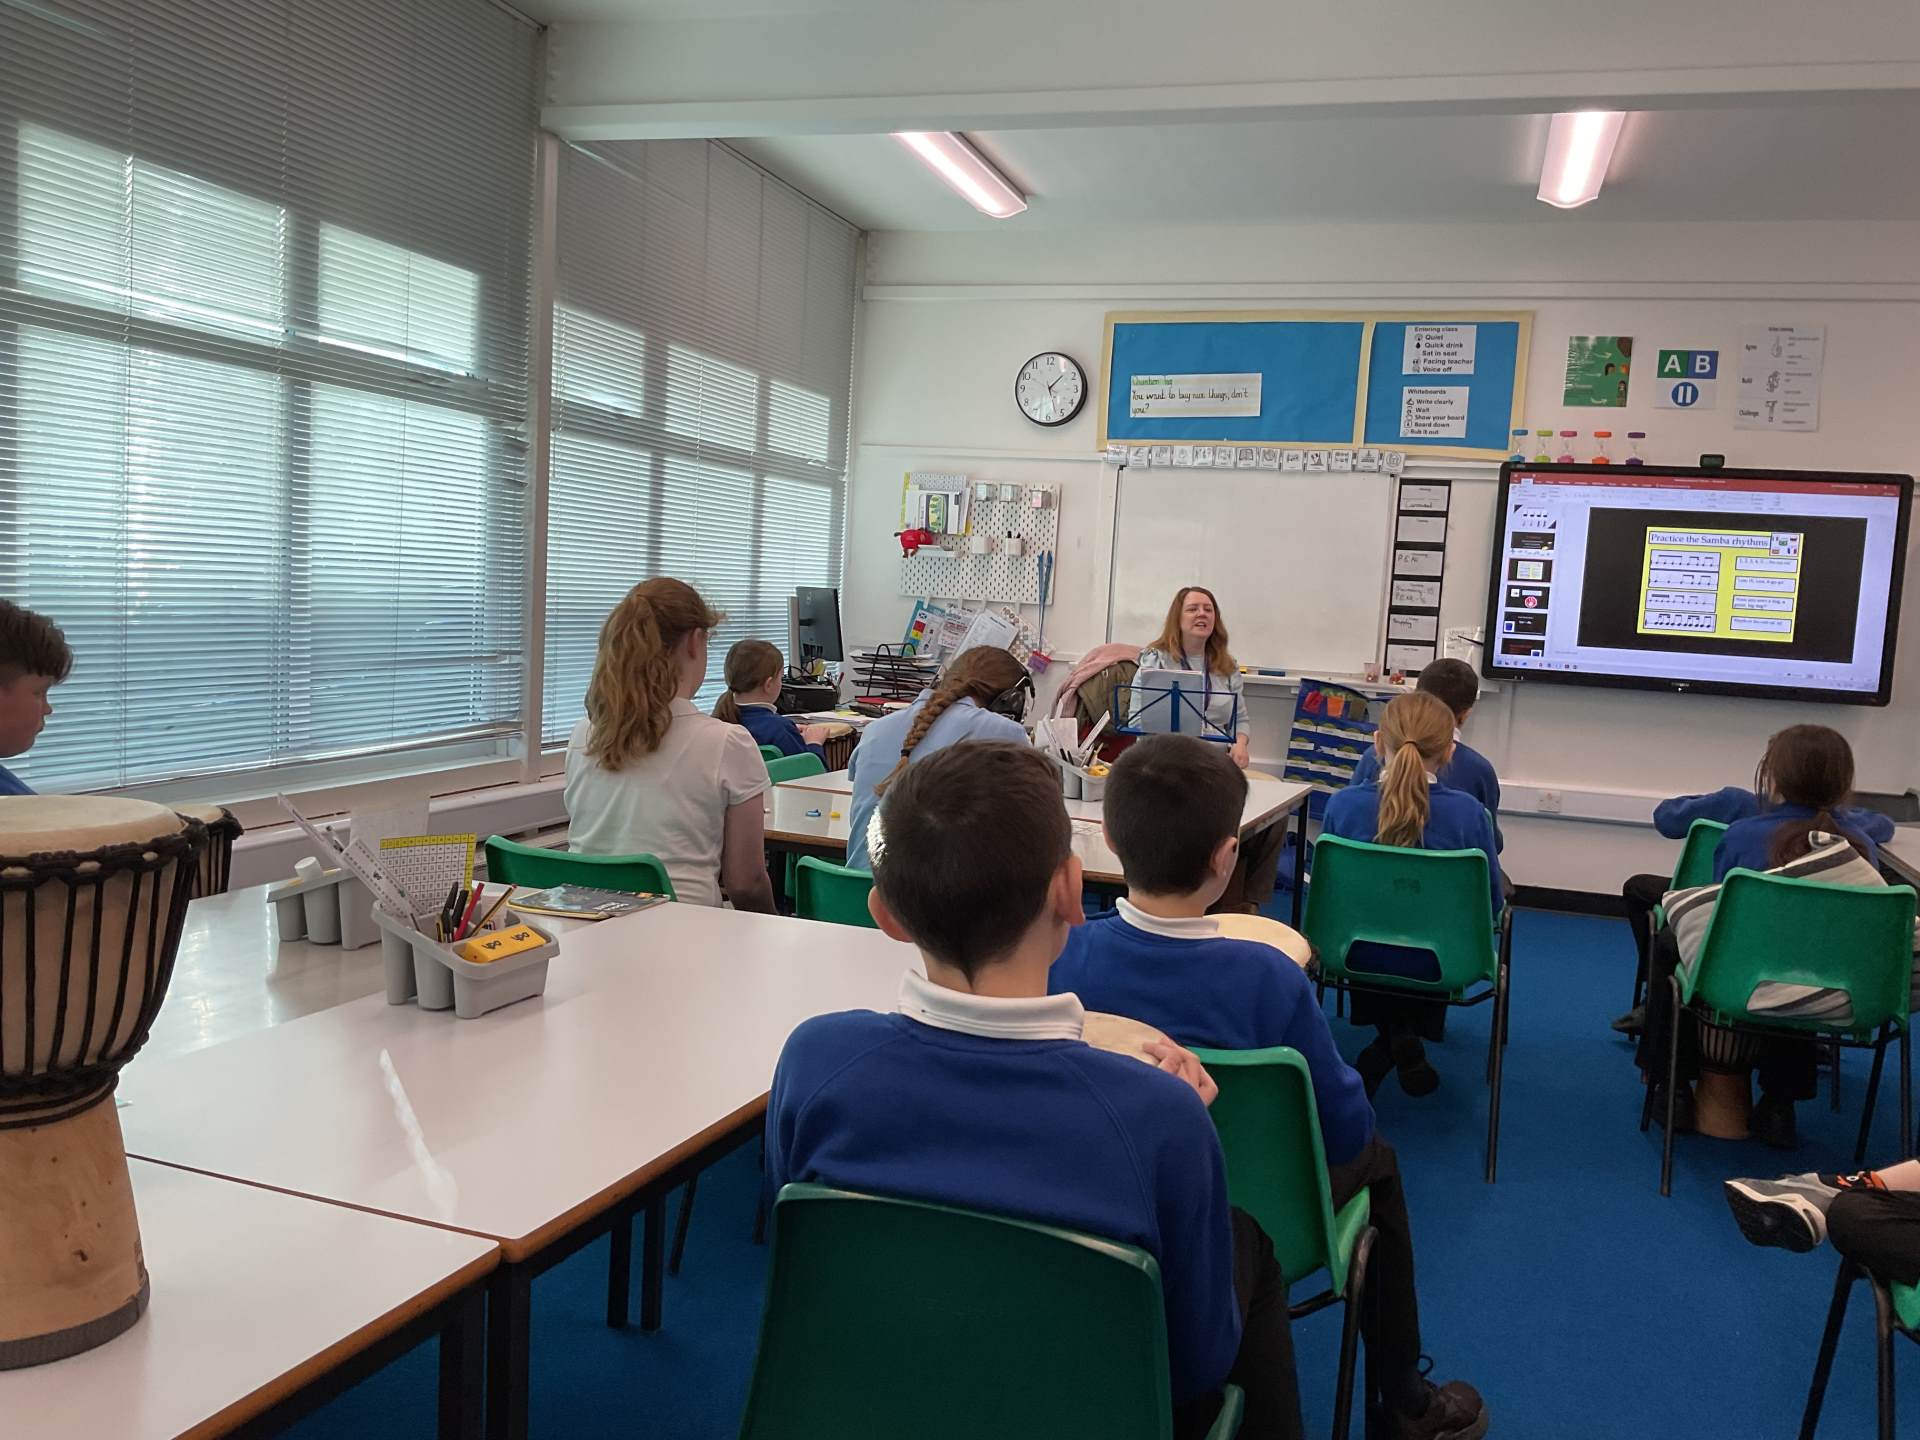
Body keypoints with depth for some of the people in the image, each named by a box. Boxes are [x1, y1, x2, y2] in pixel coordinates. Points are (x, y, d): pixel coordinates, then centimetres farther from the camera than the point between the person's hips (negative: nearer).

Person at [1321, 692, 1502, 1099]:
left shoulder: (1342, 803, -18)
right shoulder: (1469, 812, -20)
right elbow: (1492, 903, -8)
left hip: (1360, 957, 2)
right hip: (1434, 966, -1)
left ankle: (1394, 1035, 25)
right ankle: (1411, 1031, 20)